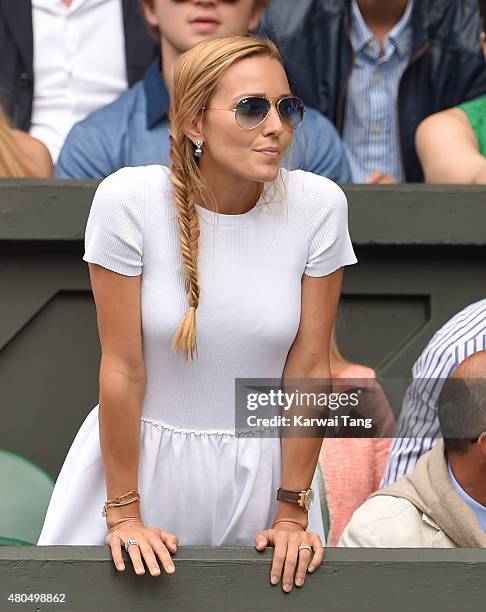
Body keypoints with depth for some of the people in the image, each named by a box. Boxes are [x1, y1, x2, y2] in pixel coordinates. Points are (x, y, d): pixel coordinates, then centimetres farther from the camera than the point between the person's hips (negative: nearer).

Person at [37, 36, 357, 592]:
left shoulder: (319, 205, -12)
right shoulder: (129, 200, -17)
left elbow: (308, 367, -8)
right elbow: (122, 367, -14)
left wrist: (293, 514, -5)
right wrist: (123, 515, -11)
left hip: (261, 468, 2)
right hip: (142, 456, -1)